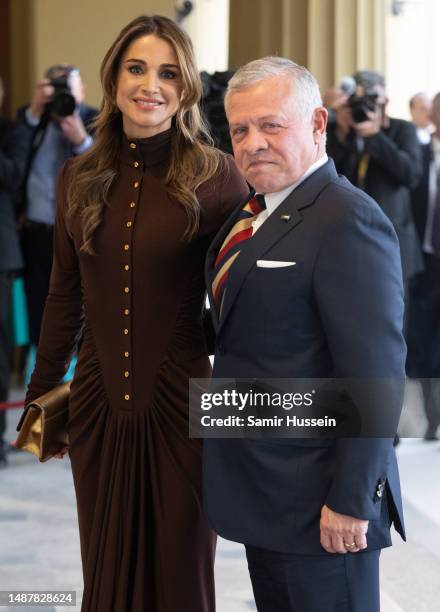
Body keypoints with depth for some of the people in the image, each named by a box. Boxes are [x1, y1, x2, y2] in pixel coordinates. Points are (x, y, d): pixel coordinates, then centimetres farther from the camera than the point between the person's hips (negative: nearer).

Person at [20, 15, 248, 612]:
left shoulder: (216, 176, -7)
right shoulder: (80, 178, 4)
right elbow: (65, 296, 12)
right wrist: (42, 394, 14)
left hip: (181, 404, -3)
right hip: (97, 403, 4)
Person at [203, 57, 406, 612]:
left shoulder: (349, 222, -17)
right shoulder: (256, 213, 12)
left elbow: (376, 375, -21)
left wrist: (350, 501, -21)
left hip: (317, 500, -9)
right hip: (263, 496, 9)